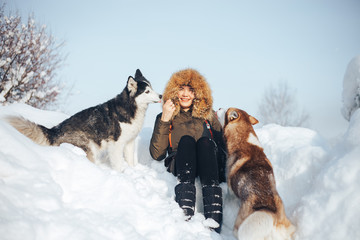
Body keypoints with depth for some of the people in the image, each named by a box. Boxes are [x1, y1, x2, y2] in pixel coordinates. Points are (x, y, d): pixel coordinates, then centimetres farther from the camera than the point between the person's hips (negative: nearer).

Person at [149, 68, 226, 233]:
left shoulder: (208, 114, 19)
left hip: (207, 167, 1)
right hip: (180, 168, -1)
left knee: (205, 141, -28)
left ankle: (214, 214, -44)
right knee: (186, 140, -28)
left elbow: (221, 146, 10)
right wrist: (164, 120, -9)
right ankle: (185, 209, -47)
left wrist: (223, 176, -9)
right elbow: (157, 154, 1)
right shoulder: (166, 117, 14)